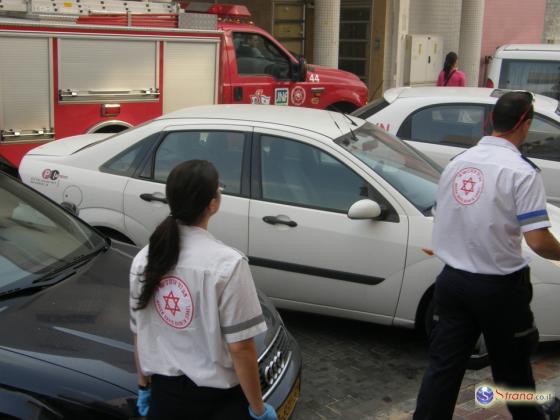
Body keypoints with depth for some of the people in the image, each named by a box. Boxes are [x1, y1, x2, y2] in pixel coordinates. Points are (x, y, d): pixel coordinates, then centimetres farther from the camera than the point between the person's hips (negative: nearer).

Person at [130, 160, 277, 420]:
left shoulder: (143, 260, -4)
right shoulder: (227, 264, -21)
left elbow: (139, 334, 5)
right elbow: (240, 347, -19)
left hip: (164, 391, 5)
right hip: (217, 398, -5)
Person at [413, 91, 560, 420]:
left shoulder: (457, 163, 4)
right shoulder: (521, 171, -15)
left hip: (453, 280, 5)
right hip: (498, 287, -4)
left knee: (443, 367, 9)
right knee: (512, 369, 17)